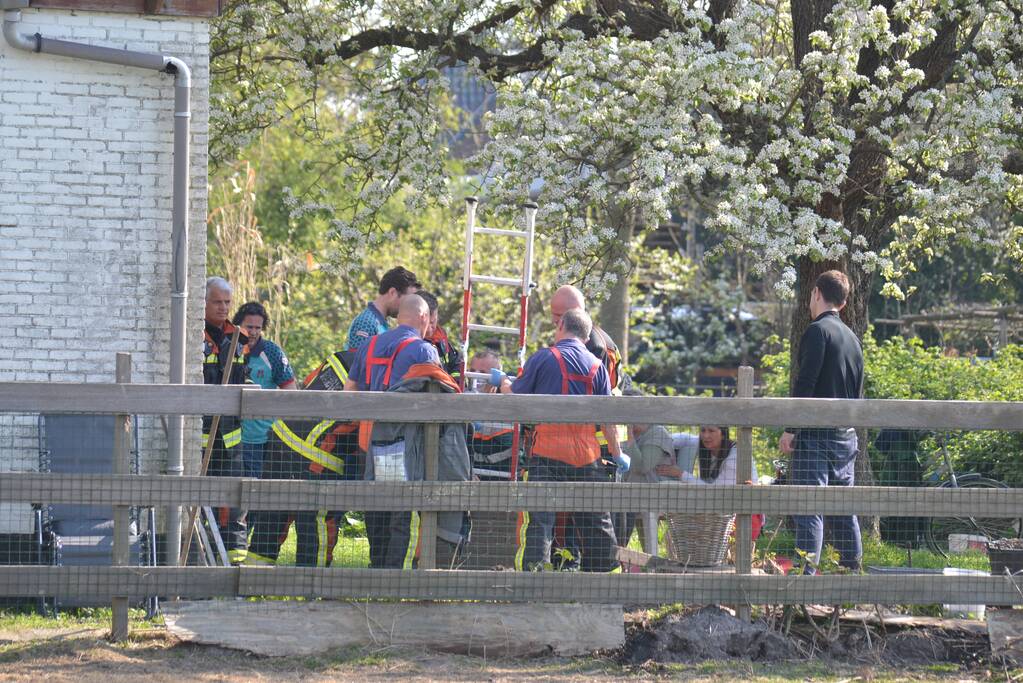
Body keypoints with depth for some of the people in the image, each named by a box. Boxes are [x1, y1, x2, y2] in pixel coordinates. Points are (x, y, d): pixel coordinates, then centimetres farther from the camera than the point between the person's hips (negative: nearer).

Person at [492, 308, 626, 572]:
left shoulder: (543, 358, -1)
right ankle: (599, 572, 17)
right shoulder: (596, 366, 8)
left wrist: (502, 381, 27)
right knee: (596, 519, 12)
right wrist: (617, 454, 17)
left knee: (541, 518, -5)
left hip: (548, 450, -3)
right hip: (586, 452, 3)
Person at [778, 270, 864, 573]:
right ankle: (852, 569, 15)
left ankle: (806, 572, -18)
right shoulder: (852, 337, 17)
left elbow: (805, 383, -16)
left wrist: (790, 429, -14)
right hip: (846, 435, 8)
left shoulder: (818, 330, -9)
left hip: (815, 434, -8)